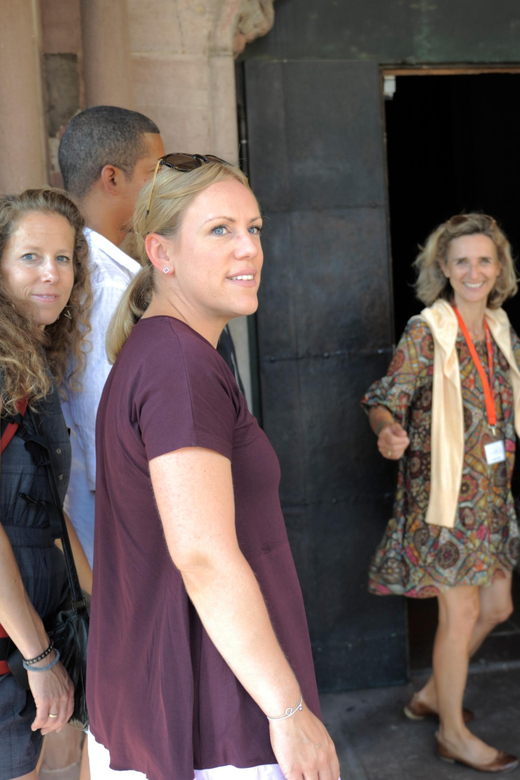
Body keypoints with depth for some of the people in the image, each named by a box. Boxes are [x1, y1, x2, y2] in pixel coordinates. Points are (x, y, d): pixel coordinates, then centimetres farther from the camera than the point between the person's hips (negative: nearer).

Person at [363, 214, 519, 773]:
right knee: (462, 613, 1)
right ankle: (454, 734, 23)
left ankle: (431, 695, 36)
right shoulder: (426, 332, -13)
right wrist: (389, 431, -38)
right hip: (445, 493, -8)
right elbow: (385, 399, -17)